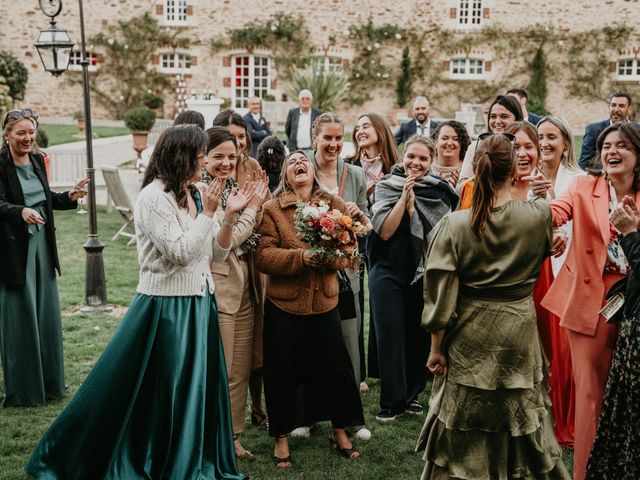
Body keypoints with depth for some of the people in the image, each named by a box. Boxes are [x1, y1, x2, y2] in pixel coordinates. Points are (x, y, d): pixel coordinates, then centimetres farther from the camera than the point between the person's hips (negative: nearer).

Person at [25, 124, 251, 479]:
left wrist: (230, 215, -3)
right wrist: (208, 213, -16)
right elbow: (180, 252, -22)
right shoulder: (154, 197, -15)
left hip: (199, 304, 8)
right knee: (166, 391, 4)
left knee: (199, 387, 14)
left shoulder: (195, 195, 8)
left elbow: (216, 251, 10)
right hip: (166, 308, -8)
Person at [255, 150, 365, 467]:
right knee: (282, 371, 6)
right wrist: (301, 257, -24)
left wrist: (332, 257, -20)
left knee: (334, 366, 9)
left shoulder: (335, 205, 5)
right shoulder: (272, 209, -4)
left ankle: (339, 432, 29)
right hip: (284, 303, -2)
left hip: (324, 301, 2)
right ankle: (281, 438, 24)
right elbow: (263, 255, -13)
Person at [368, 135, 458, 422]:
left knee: (419, 334, 7)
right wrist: (404, 197, -15)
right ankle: (392, 400, 8)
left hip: (425, 274, 1)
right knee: (391, 334, -2)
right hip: (389, 272, -1)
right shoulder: (387, 186, 0)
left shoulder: (440, 191, 1)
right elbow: (384, 231, -10)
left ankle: (412, 394, 23)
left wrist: (412, 203, -14)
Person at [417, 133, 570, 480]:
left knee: (465, 437, 13)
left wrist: (436, 348, -1)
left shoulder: (454, 225, -13)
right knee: (520, 422, 18)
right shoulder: (538, 217, -10)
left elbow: (440, 296, -11)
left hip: (468, 340, -1)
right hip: (518, 337, 1)